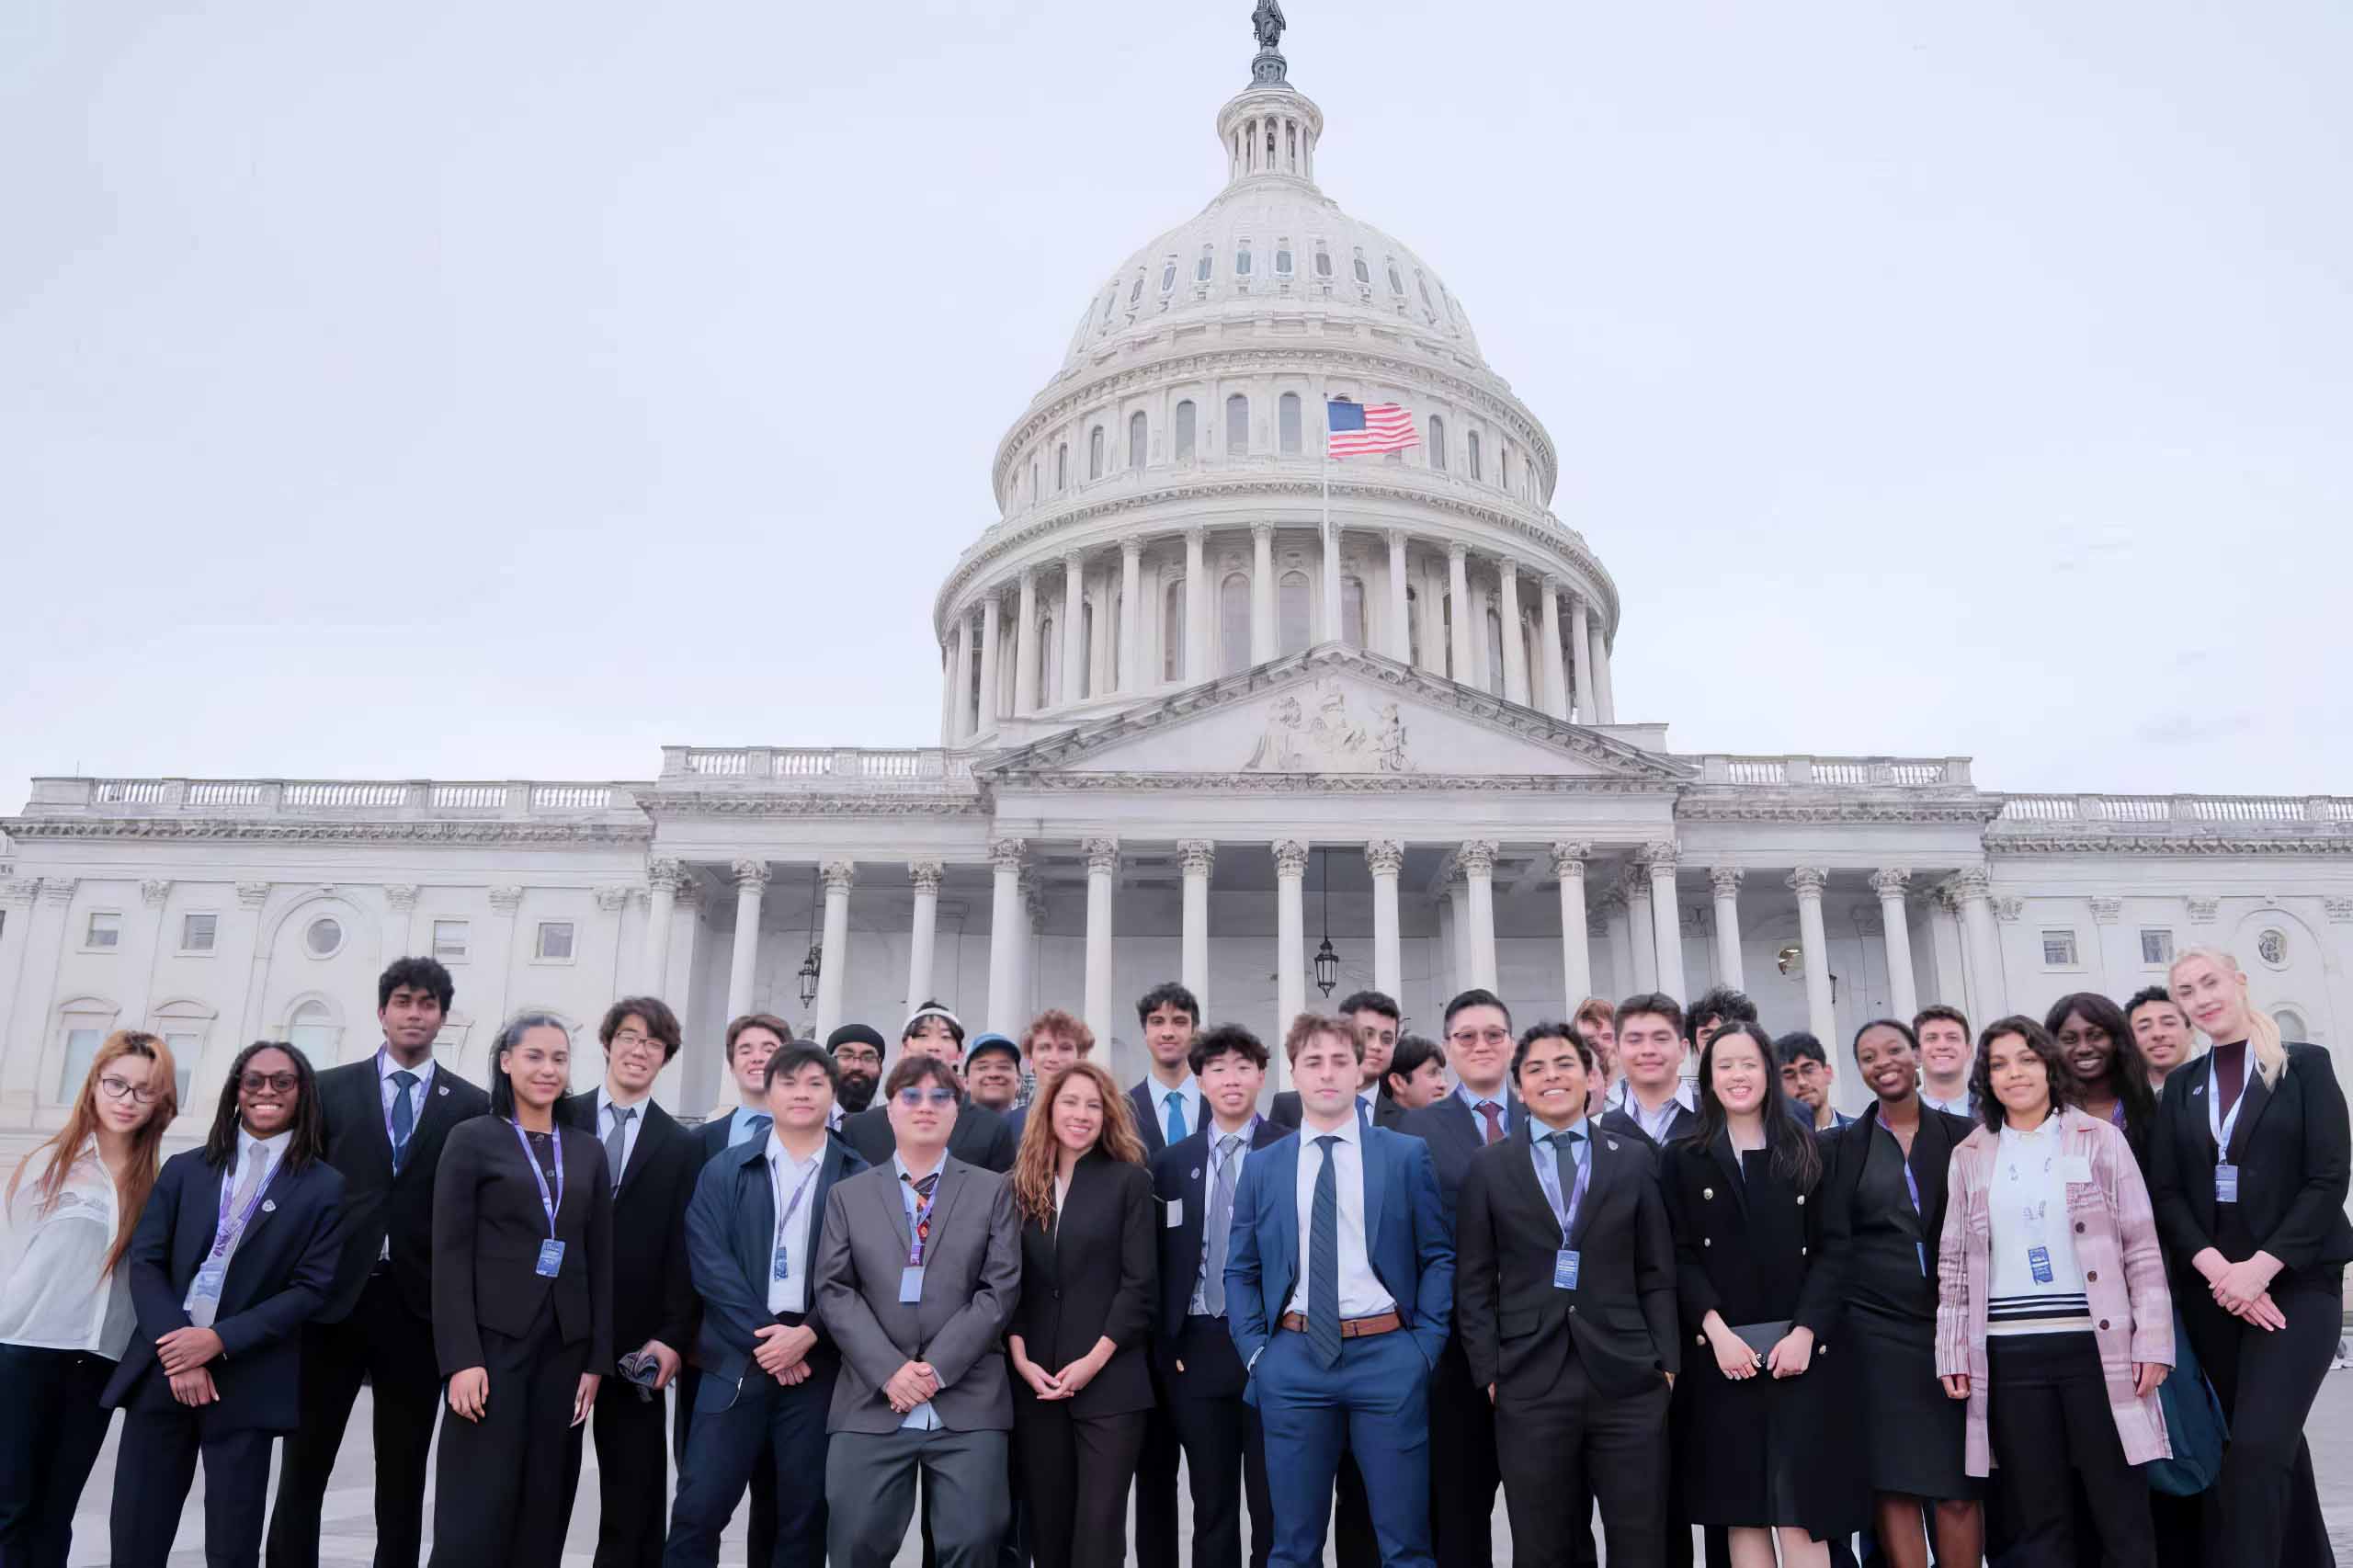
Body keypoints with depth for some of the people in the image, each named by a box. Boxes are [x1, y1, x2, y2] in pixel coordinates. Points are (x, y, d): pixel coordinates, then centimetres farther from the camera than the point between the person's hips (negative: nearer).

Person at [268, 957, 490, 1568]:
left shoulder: (473, 1106, 4)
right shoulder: (330, 1089, 6)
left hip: (419, 1305, 0)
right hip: (334, 1298, 1)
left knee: (403, 1477, 9)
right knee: (303, 1467, 7)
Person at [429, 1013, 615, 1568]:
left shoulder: (589, 1151, 11)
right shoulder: (473, 1139, 0)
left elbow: (600, 1260, 10)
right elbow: (450, 1254, -6)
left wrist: (597, 1358, 4)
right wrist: (461, 1357, -14)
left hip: (565, 1345, 4)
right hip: (494, 1339, -4)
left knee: (544, 1508, 7)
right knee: (478, 1506, -4)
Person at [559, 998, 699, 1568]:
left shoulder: (680, 1146, 4)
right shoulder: (562, 1120, 3)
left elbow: (681, 1251, 0)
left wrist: (673, 1337, -7)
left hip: (635, 1340, 0)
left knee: (633, 1494, 6)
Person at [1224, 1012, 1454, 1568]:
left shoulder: (1407, 1154, 3)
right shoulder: (1261, 1167, 8)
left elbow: (1439, 1257, 4)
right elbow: (1240, 1272, 11)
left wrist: (1426, 1344, -4)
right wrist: (1254, 1350, 0)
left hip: (1387, 1356, -1)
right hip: (1293, 1360, 2)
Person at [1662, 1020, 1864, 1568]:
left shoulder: (1806, 1151, 7)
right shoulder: (1684, 1158, 6)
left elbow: (1828, 1251, 2)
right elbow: (1680, 1257, 1)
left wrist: (1806, 1331, -10)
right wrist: (1716, 1331, -12)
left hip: (1801, 1348, 0)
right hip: (1723, 1353, 0)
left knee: (1800, 1505, -4)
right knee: (1741, 1507, 3)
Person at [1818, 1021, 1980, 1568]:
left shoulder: (1962, 1136, 6)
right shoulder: (1842, 1145, 5)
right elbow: (1833, 1243, 4)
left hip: (1952, 1324, 0)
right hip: (1876, 1328, 0)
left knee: (1958, 1485, 2)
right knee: (1892, 1482, -1)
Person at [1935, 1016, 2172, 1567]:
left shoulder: (2099, 1138, 5)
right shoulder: (1969, 1156, 9)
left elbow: (2142, 1248, 2)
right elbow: (1954, 1264, 10)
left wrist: (2153, 1342, -5)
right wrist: (1953, 1354, 5)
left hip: (2095, 1345, -1)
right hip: (2009, 1354, 2)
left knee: (2121, 1511, 2)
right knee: (2037, 1519, 6)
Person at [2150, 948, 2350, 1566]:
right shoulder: (2180, 1085, 11)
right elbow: (2166, 1191, 5)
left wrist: (2260, 1267, -15)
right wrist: (2215, 1267, -11)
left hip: (2295, 1281, -4)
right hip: (2209, 1286, 4)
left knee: (2257, 1446, -15)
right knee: (2274, 1440, 10)